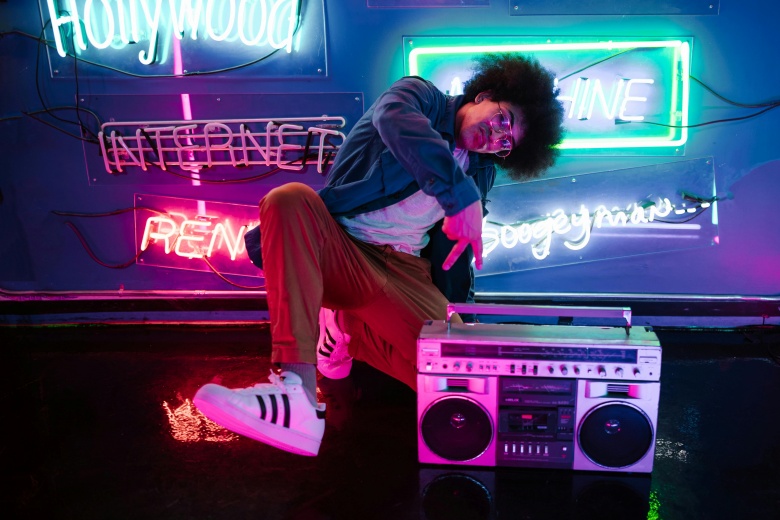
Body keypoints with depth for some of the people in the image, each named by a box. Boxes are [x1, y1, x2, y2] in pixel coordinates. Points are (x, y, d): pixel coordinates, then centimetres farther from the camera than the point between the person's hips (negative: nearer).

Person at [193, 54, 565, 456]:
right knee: (290, 198, -35)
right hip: (335, 249, -3)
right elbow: (397, 122, -26)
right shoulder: (420, 95, 0)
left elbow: (456, 252, 19)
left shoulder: (480, 175, 16)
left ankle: (347, 330, 8)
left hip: (404, 272, 4)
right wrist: (462, 198, -35)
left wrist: (454, 317, 10)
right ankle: (297, 391, -45)